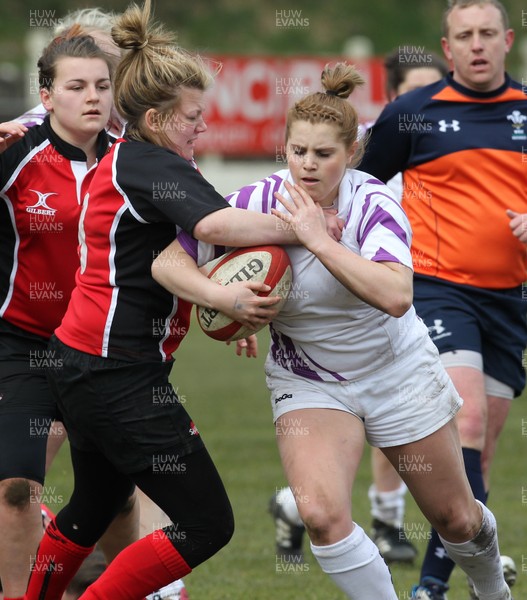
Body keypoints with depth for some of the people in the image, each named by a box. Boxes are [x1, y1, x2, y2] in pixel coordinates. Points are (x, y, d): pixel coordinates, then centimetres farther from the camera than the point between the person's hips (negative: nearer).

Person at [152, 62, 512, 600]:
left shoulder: (374, 204, -22)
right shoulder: (259, 203, -18)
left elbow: (395, 297, -39)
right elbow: (166, 259, -19)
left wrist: (318, 238, -40)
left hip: (396, 369, 0)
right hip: (307, 382, 1)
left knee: (456, 519, 14)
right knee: (320, 513, -26)